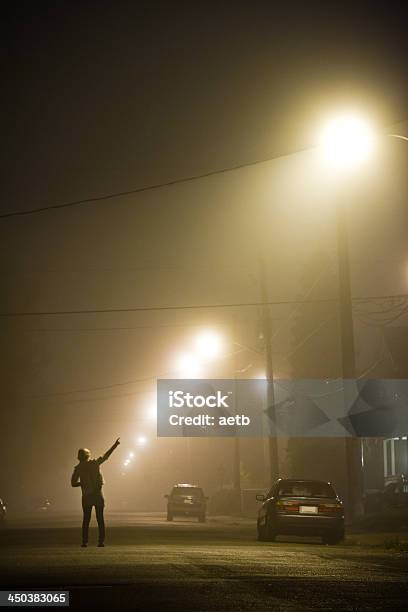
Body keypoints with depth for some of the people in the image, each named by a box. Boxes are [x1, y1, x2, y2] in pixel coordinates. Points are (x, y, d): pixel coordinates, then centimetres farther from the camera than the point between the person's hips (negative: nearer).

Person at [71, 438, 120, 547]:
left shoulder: (78, 468, -1)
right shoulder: (94, 463, -1)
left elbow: (73, 483, -2)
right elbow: (106, 455, 7)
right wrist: (115, 445, 16)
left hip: (86, 496, 0)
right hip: (98, 494, 0)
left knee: (86, 519, 7)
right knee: (100, 518, 4)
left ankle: (85, 541, 0)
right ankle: (101, 541, -2)